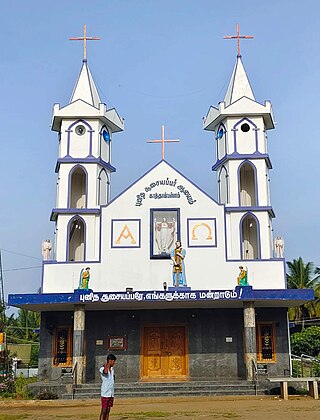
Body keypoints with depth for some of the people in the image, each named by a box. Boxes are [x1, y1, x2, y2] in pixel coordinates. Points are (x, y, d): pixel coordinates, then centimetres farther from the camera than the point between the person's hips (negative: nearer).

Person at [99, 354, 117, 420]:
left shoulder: (112, 369, 13)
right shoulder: (102, 369, -11)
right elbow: (105, 372, -36)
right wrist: (106, 365, -20)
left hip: (111, 394, 7)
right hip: (105, 394, -7)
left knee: (108, 410, 9)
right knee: (103, 411, -6)